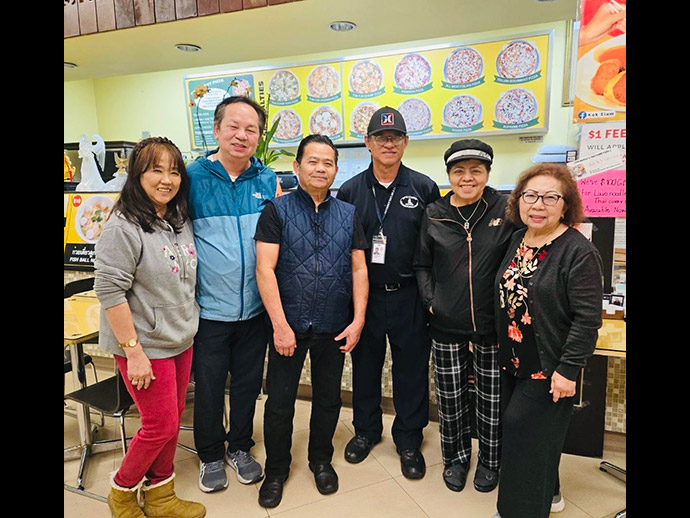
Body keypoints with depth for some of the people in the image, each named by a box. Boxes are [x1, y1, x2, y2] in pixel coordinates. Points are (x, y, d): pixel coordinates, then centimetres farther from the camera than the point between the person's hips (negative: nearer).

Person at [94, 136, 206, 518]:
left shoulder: (181, 221, 5)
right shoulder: (123, 228, -17)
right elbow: (109, 292, -19)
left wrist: (190, 326, 13)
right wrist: (134, 350, -18)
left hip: (181, 341, 7)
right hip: (146, 347, -7)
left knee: (173, 418, 16)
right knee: (161, 426, 4)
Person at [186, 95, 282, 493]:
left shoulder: (268, 180, 1)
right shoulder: (192, 177, -7)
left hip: (255, 308, 3)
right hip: (209, 308, -2)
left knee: (248, 384, 18)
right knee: (208, 387, 13)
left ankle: (240, 447, 41)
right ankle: (210, 455, 38)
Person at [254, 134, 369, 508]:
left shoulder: (348, 214, 5)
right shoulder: (277, 211, -4)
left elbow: (358, 270, 5)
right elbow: (265, 269, -10)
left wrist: (358, 320, -4)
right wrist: (280, 325, -15)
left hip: (334, 328, 3)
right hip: (288, 326, -2)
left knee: (328, 398, 17)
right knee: (279, 402, 9)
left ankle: (321, 459, 40)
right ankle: (276, 469, 32)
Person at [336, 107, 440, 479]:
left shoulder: (424, 188, 0)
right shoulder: (351, 190, 3)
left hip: (408, 295, -1)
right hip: (365, 293, 1)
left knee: (411, 367, 9)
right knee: (365, 363, 15)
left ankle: (408, 439, 28)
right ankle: (366, 429, 36)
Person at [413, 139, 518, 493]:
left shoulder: (506, 209, -5)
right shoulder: (434, 214, 1)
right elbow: (422, 265, 9)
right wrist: (430, 301, -1)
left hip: (493, 323, -1)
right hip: (447, 323, 1)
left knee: (492, 397, 13)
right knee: (450, 397, 13)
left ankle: (490, 460, 37)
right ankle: (455, 456, 37)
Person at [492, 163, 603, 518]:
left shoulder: (578, 252, -16)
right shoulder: (516, 241, 5)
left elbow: (587, 319, -18)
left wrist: (568, 369, -20)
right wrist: (501, 350, 14)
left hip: (548, 369, -7)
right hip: (512, 361, 7)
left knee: (524, 430, 1)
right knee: (515, 429, 18)